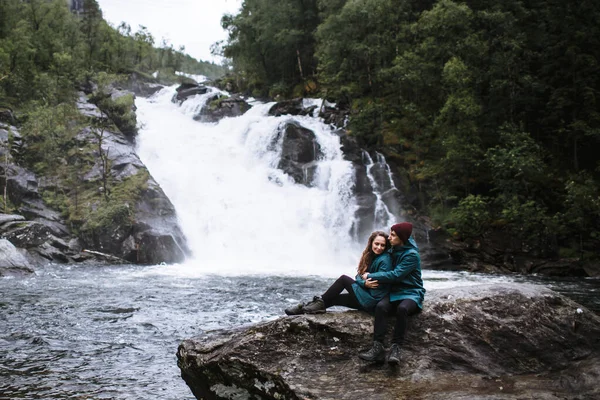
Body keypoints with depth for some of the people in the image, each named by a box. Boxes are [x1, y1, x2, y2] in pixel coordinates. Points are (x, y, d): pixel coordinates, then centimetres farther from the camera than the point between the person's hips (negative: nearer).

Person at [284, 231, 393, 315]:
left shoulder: (385, 260, -17)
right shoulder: (369, 256, 8)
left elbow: (380, 285, -21)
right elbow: (359, 277, 3)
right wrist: (364, 283, -15)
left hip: (372, 301, -8)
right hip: (366, 298, 8)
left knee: (344, 279, -9)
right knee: (334, 298, 5)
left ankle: (320, 302, -2)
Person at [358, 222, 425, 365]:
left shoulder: (412, 254, -13)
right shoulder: (394, 250, 10)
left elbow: (395, 275, -19)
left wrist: (371, 276, -13)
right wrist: (378, 278, 6)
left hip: (411, 292, -5)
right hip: (395, 291, 5)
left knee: (402, 308, -39)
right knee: (381, 306, -28)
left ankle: (396, 348, -32)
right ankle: (377, 347, -36)